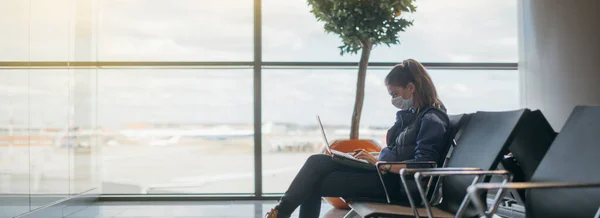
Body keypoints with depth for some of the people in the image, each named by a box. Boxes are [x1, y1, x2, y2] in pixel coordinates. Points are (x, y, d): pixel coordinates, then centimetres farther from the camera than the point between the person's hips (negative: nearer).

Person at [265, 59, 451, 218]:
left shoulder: (432, 120, -13)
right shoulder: (410, 114, 15)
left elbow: (423, 166, -23)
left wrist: (380, 163, -22)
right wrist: (373, 156, 2)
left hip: (397, 183, -9)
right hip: (384, 172, 9)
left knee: (315, 184, -14)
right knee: (317, 162, -7)